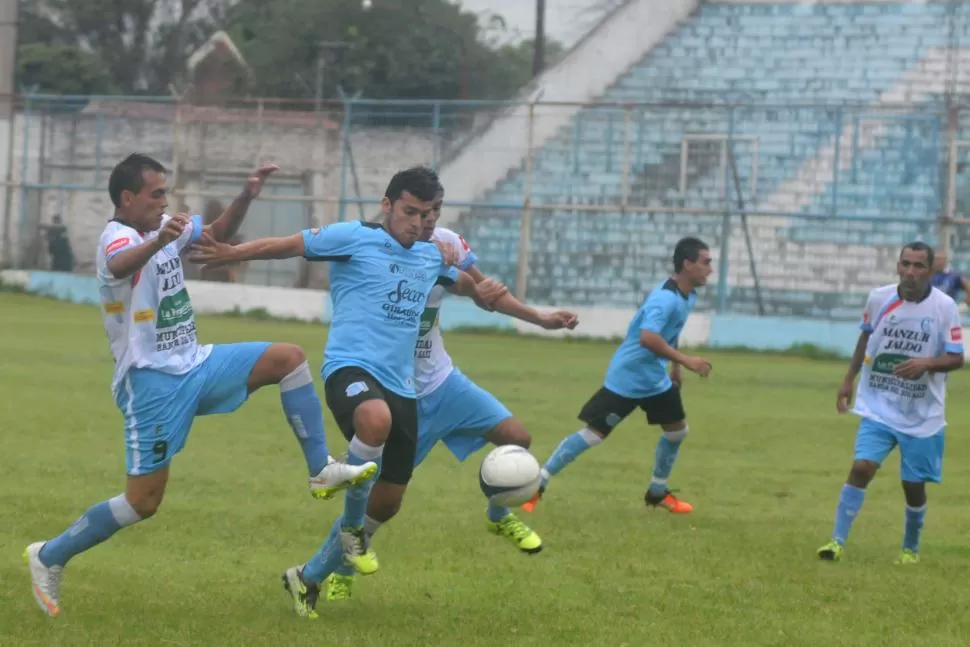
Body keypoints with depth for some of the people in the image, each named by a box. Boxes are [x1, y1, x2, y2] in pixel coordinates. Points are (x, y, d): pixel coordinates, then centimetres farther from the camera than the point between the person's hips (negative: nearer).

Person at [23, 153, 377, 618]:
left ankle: (321, 472, -2)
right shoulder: (117, 235, -18)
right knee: (143, 501, -7)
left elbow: (218, 234, 24)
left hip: (194, 365, 8)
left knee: (288, 358, -3)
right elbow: (120, 266, -44)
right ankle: (49, 557, 9)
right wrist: (159, 241, -65)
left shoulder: (164, 228, 8)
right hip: (151, 383, -8)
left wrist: (245, 198, 5)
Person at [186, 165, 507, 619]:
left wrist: (483, 293, 11)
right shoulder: (354, 238, -2)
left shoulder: (431, 256, 17)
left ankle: (308, 578, 29)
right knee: (376, 420, -43)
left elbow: (462, 283, 35)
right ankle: (351, 525, -18)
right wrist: (230, 254, -17)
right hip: (350, 367, -8)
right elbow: (287, 246, -4)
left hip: (400, 384, 8)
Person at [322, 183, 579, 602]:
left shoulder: (448, 244, -5)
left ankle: (499, 517, 23)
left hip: (440, 380, 6)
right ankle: (339, 571, 17)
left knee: (516, 439, -4)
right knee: (385, 499, -7)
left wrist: (541, 319, 4)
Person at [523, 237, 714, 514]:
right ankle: (536, 485, 0)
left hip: (654, 378, 9)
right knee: (592, 435, -8)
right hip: (626, 379, -9)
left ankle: (658, 492, 30)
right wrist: (685, 360, -38)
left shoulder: (688, 296, 4)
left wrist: (674, 366, 22)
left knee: (678, 429, 13)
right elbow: (648, 337, -42)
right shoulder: (666, 298, -27)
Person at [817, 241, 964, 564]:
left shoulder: (944, 307, -11)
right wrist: (849, 379, 16)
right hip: (879, 407, 1)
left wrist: (927, 362, -28)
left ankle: (911, 548, 30)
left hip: (922, 415, -1)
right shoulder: (878, 298, -5)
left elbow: (956, 358, -9)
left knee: (914, 484, 7)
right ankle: (838, 541, -10)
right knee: (861, 467, -15)